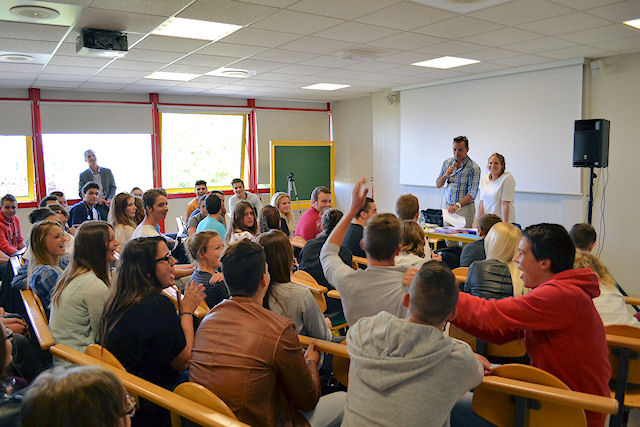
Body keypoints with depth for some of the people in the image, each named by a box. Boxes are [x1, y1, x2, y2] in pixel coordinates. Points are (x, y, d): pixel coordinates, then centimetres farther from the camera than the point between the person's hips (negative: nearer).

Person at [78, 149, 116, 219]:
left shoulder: (107, 171, 11)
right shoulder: (83, 175, 7)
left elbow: (113, 187, 13)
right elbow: (81, 192, 4)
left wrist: (110, 199, -7)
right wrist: (96, 200, -10)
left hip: (107, 206, 1)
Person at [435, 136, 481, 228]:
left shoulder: (474, 168, -9)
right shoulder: (447, 163, 7)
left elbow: (472, 193, -15)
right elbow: (438, 185, 9)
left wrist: (458, 205, -27)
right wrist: (446, 175, -10)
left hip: (464, 207, -4)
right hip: (447, 206, 4)